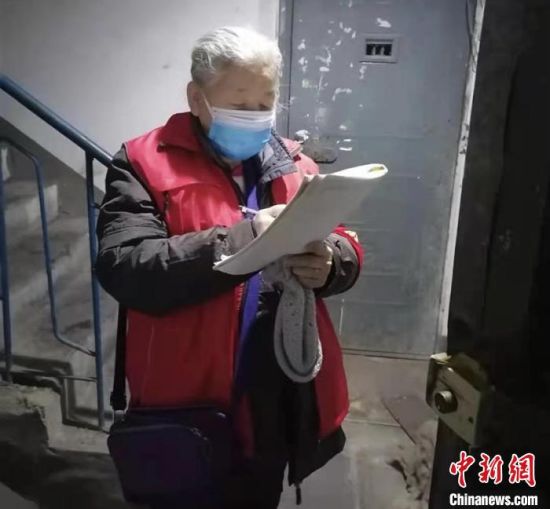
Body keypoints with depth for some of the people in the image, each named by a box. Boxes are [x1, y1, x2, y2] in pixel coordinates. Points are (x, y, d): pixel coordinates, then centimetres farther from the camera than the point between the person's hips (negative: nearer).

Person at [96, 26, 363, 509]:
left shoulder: (296, 165, 7)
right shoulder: (143, 164, -8)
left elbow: (348, 250, 8)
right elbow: (124, 270, -21)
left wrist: (328, 263, -17)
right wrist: (245, 237, -29)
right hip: (189, 405, -4)